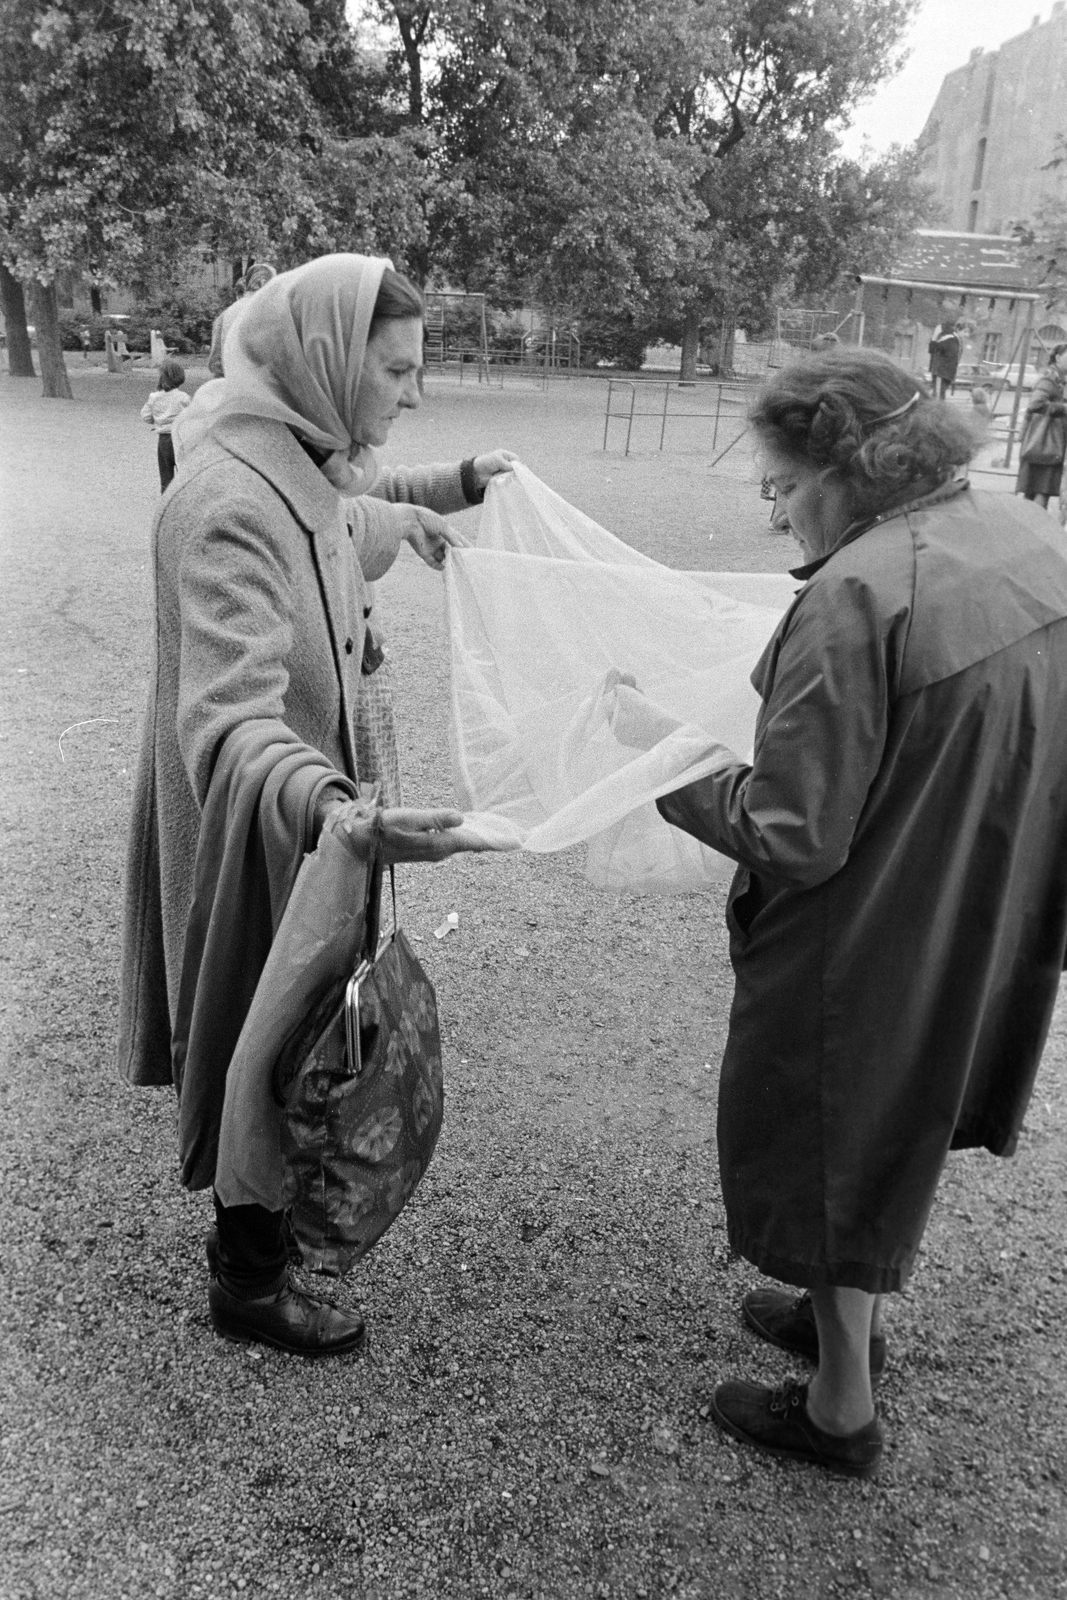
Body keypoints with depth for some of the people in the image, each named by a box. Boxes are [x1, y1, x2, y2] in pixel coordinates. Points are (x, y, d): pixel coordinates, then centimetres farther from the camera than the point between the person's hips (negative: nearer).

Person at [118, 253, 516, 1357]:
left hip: (301, 803, 9)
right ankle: (245, 1282, 32)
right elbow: (229, 716, -42)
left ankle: (274, 1206, 50)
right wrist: (328, 810, -60)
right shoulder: (229, 507, -30)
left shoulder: (300, 466, 0)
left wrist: (452, 486, 34)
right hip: (248, 829, -9)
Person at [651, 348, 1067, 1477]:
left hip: (871, 951, -8)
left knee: (829, 1158, 14)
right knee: (892, 1134, 27)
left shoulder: (856, 597, -27)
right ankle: (849, 1318, 50)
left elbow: (793, 834, -25)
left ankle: (841, 1411, 34)